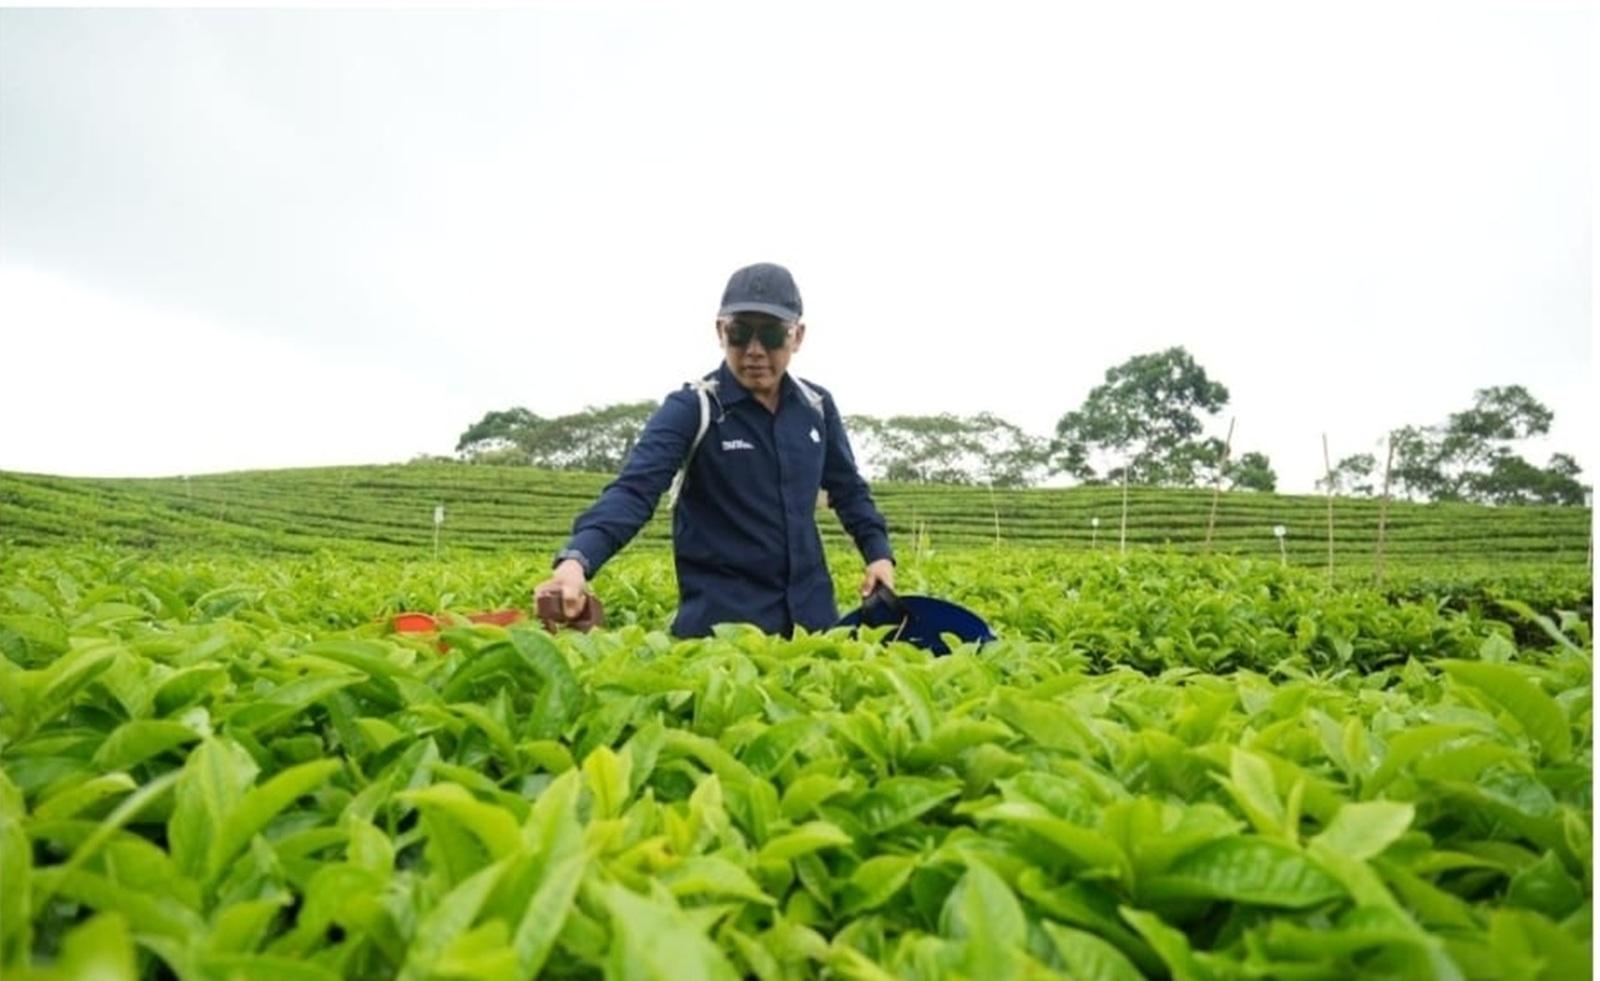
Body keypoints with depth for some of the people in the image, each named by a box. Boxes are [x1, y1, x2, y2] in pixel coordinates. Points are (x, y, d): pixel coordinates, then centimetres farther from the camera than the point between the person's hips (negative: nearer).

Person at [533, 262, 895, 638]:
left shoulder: (817, 406, 5)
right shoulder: (690, 409, -11)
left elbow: (848, 489, 17)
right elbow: (635, 488, -24)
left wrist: (879, 553, 4)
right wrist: (576, 560, -40)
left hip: (810, 611, 5)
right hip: (722, 617, -5)